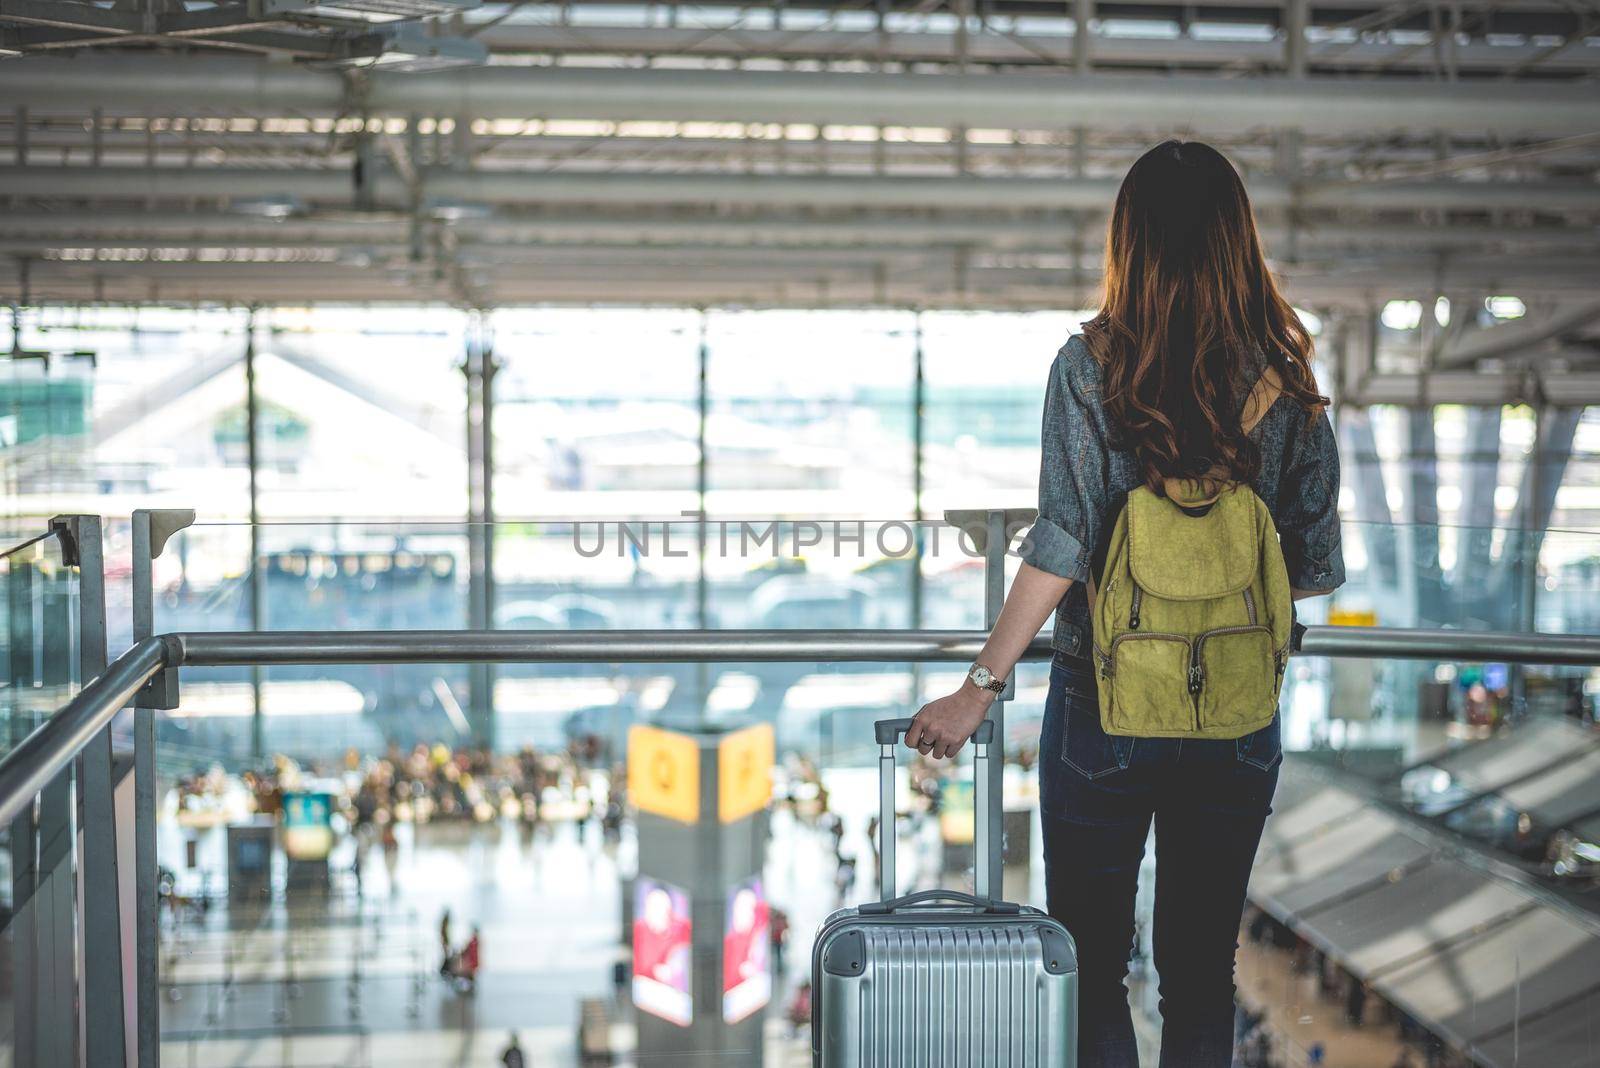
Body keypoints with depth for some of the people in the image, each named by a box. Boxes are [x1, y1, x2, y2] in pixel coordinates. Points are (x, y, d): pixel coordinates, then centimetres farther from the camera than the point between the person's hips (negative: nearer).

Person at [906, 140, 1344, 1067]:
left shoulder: (1091, 365, -9)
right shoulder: (1287, 378, -1)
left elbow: (1063, 542, -16)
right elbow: (1314, 565, 1)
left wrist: (982, 687, -12)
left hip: (1105, 711, -2)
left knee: (1090, 966, 11)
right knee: (1203, 973, 13)